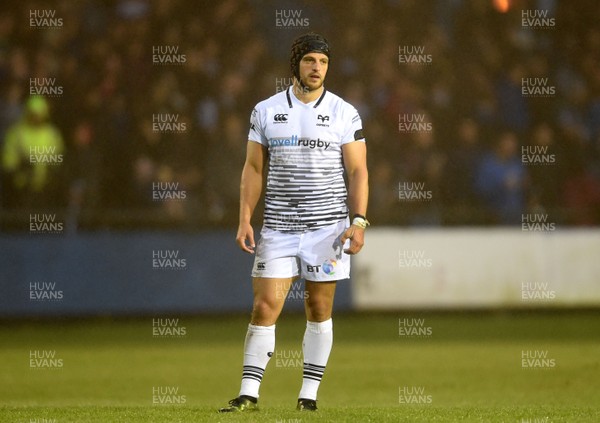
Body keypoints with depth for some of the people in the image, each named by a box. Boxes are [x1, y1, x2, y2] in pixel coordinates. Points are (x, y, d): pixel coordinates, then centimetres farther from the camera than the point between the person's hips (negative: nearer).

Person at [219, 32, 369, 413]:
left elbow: (358, 171, 1)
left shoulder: (345, 113, 2)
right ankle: (249, 394, -4)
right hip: (278, 225, 1)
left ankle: (309, 395, 9)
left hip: (327, 225, -1)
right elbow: (253, 168, 9)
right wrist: (245, 220, 0)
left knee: (320, 309, 3)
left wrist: (358, 221, -10)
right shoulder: (266, 111, 7)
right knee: (265, 306, -6)